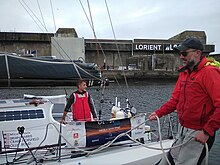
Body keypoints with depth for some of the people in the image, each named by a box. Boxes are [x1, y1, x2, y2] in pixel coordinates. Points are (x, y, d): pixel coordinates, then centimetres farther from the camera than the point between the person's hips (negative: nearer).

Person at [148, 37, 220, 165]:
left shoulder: (210, 72, -17)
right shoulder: (184, 73, 9)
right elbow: (175, 100, 14)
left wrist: (207, 132, -23)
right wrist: (159, 113, 5)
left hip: (198, 134, -8)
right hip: (182, 129, 8)